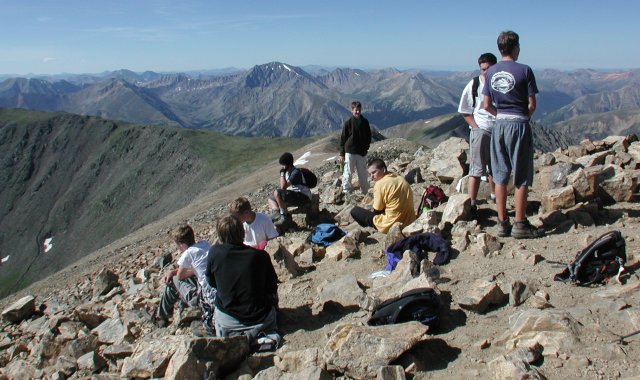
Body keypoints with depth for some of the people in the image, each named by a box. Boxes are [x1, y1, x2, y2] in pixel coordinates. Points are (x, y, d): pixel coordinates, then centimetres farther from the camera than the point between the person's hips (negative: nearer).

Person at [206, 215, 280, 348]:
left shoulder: (214, 252, -15)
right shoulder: (260, 256, -17)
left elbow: (211, 282, 1)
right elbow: (272, 288, -4)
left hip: (228, 320, 1)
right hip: (261, 318, -1)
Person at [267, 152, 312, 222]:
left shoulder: (295, 172, -21)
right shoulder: (287, 171, 7)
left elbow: (283, 186, -28)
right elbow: (281, 185, 15)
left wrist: (282, 173, -20)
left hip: (303, 197, -10)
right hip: (293, 194, 10)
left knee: (277, 193, -26)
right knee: (271, 199, 13)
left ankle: (284, 215, -11)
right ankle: (277, 214, -14)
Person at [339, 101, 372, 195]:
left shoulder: (365, 122, 3)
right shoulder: (348, 123, -4)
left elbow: (368, 136, 14)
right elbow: (343, 138, -1)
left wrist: (366, 147, 3)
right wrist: (342, 154, -2)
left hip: (362, 152, 3)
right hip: (350, 152, -2)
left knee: (363, 173, 9)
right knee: (348, 173, 2)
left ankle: (365, 193, 20)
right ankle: (346, 191, 13)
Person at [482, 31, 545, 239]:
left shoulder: (490, 72, 5)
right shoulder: (524, 70, -9)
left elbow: (486, 105, 4)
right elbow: (532, 105, -8)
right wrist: (524, 117, 10)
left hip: (499, 125, 5)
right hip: (519, 125, -5)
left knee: (500, 176, 8)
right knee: (521, 178, 2)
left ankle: (502, 223, 12)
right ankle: (520, 224, 7)